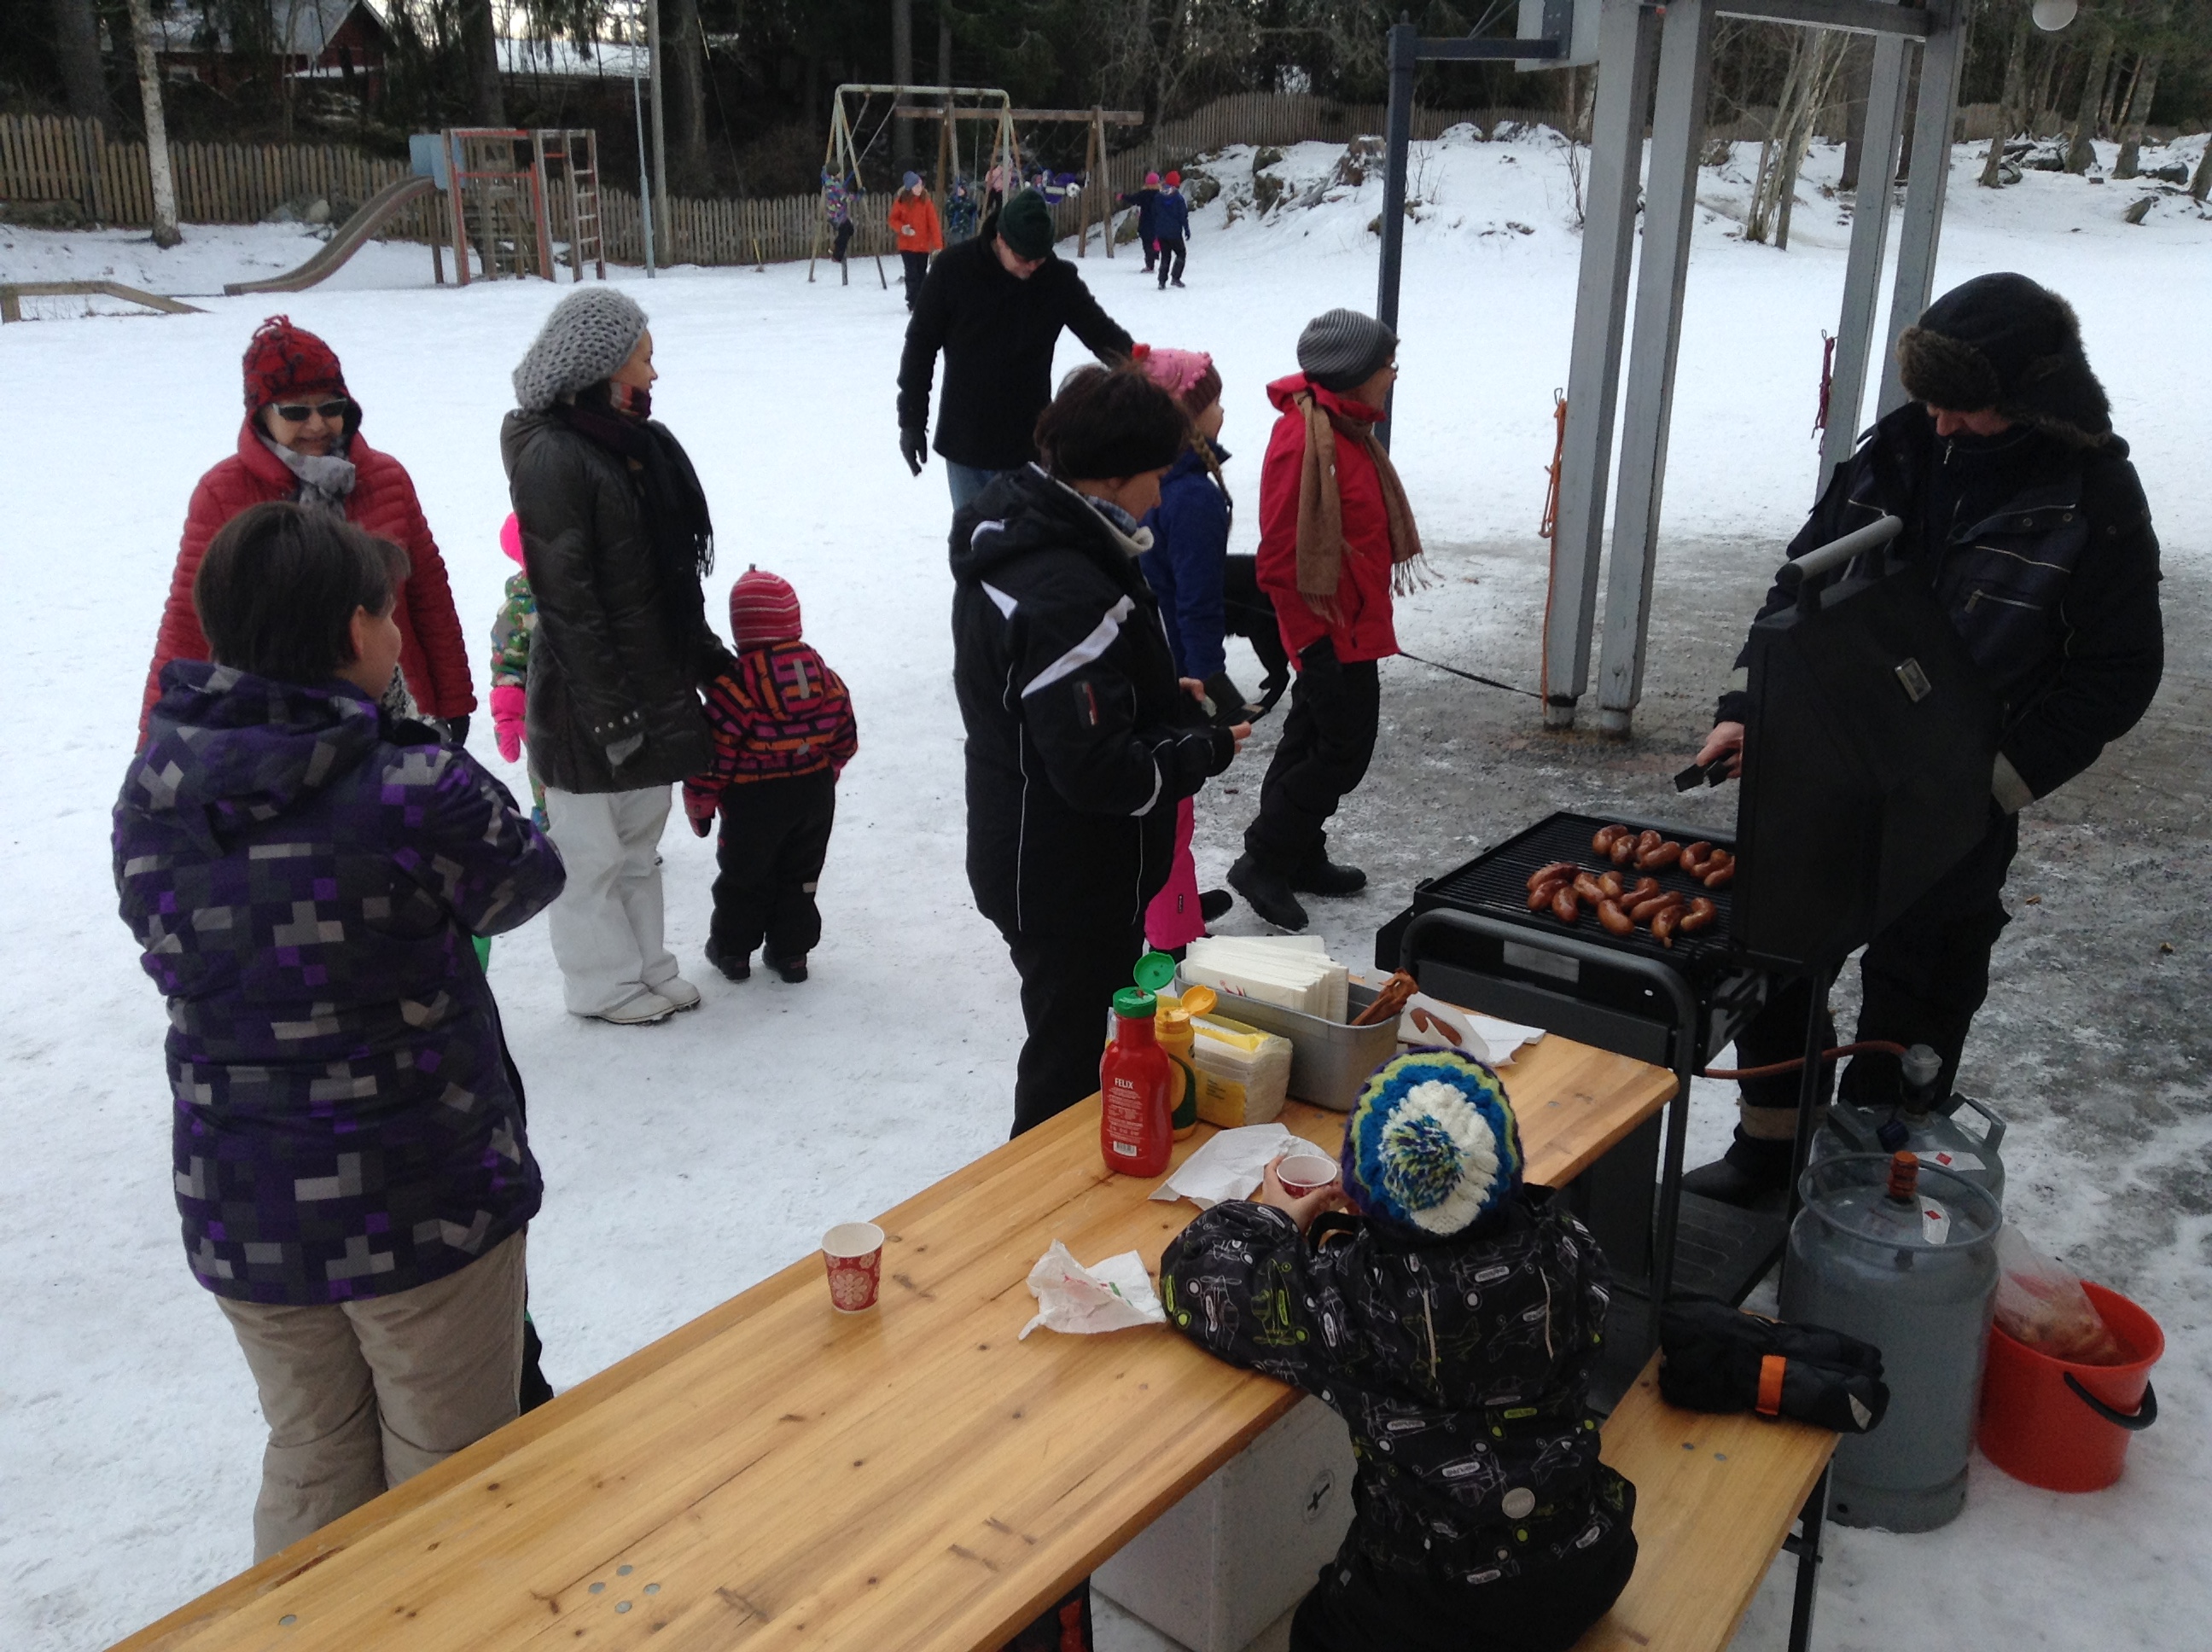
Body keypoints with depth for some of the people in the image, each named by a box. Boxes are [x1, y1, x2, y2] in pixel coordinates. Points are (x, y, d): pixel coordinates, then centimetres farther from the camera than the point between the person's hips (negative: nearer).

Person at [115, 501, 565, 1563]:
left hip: (238, 1218, 5)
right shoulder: (420, 791, -23)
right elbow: (529, 881, -5)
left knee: (312, 1469, 24)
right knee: (447, 1479, 16)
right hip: (424, 1206, -5)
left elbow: (168, 946, 4)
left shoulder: (149, 794, -6)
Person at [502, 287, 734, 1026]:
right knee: (595, 848, 6)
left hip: (654, 681, 9)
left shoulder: (641, 442, 9)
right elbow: (565, 598, -20)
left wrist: (706, 654, 18)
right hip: (589, 695, -9)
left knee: (640, 837, 18)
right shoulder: (552, 458, -18)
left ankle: (645, 966, 31)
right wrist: (609, 708, -19)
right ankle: (605, 983, 20)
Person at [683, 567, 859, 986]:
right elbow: (844, 739, 9)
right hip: (815, 793, 4)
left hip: (754, 801, -4)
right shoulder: (824, 677, -1)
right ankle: (791, 950, 22)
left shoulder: (734, 685, -18)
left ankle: (733, 949, 23)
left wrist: (699, 804, -4)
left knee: (743, 876, 13)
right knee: (800, 874, 16)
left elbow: (715, 752, -16)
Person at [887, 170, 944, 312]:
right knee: (912, 274, -7)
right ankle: (913, 304, 0)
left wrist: (938, 245, -12)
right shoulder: (901, 202, -3)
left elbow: (933, 225, -5)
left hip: (923, 246, 1)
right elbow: (893, 219, 7)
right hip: (907, 245, -1)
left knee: (921, 275, 8)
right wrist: (901, 228, -15)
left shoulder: (926, 202, -3)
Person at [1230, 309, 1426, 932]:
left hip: (1350, 626, 10)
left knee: (1313, 742, 18)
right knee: (1345, 751, -4)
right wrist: (1317, 635, -18)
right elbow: (1282, 555, -23)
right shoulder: (1305, 437, -23)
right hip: (1329, 630, -10)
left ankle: (1300, 857, 31)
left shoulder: (1346, 427, 9)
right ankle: (1262, 862, 6)